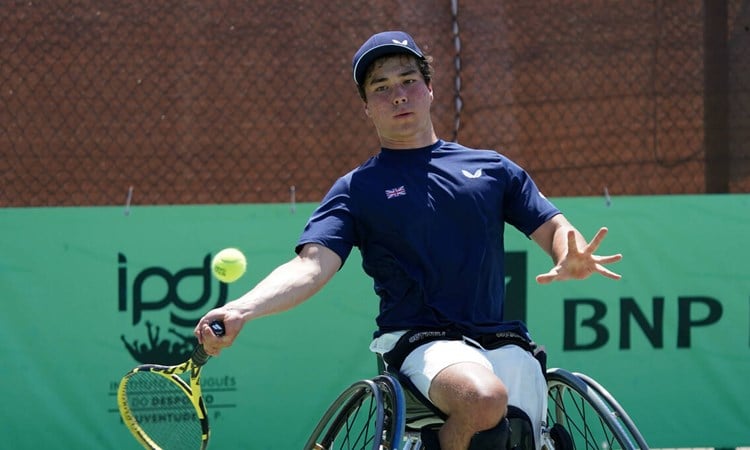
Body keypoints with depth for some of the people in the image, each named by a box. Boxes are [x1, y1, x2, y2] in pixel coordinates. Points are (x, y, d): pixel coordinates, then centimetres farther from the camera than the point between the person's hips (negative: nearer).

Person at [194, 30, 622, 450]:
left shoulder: (492, 168, 16)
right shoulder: (357, 189, 8)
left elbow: (554, 228, 13)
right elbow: (312, 264, -5)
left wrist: (572, 260, -14)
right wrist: (240, 310, -25)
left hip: (504, 344, 4)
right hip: (424, 343, -4)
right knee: (482, 397, -35)